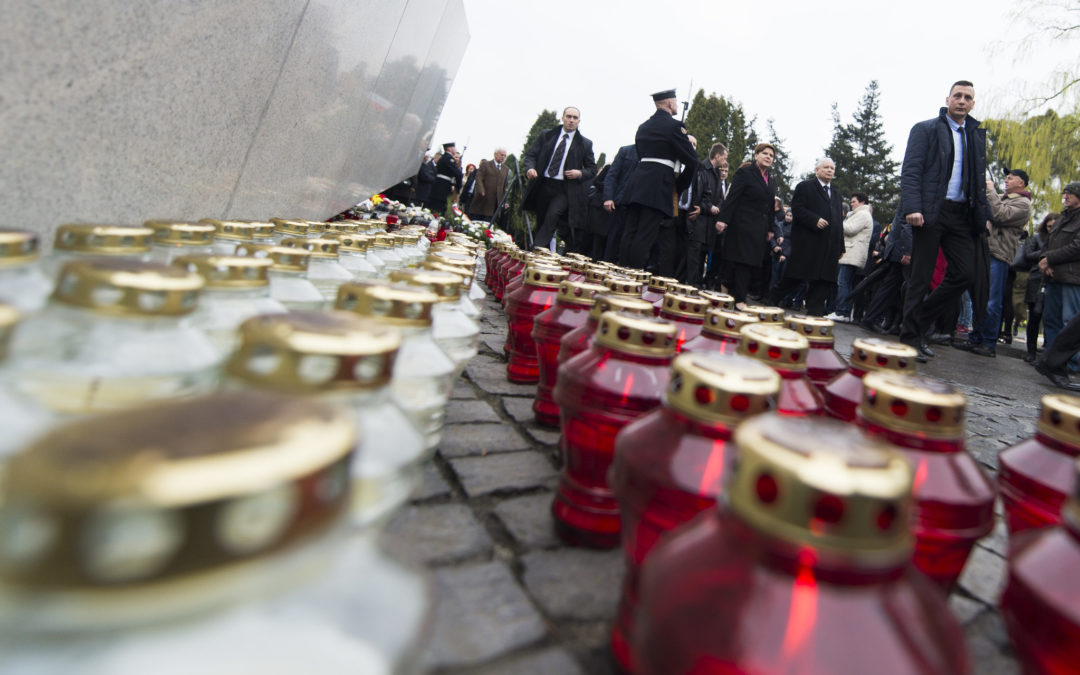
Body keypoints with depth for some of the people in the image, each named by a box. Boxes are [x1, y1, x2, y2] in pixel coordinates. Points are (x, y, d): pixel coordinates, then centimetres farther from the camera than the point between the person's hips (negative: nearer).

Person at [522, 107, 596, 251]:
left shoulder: (585, 144, 6)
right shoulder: (547, 135, 10)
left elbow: (592, 169, 11)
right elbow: (530, 154, 9)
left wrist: (580, 173, -10)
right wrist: (530, 168, -12)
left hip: (565, 189, -3)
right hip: (543, 185, 3)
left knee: (552, 215, -26)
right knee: (541, 222, 7)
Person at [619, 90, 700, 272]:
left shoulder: (643, 126, 17)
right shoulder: (674, 126, -5)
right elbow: (691, 160, -6)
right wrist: (680, 186, 7)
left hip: (637, 185, 7)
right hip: (658, 187, -7)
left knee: (630, 233, 8)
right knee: (645, 236, -8)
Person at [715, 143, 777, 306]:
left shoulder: (771, 182, 19)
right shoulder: (745, 173, -1)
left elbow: (770, 208, 23)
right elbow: (732, 198, -8)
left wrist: (770, 230, 17)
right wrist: (722, 219, -17)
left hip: (759, 230, 6)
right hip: (742, 225, -6)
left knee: (749, 263, 3)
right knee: (739, 261, -8)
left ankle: (740, 298, 7)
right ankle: (739, 298, -4)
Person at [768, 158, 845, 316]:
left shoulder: (836, 193, 23)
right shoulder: (804, 187, 4)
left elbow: (839, 219, 21)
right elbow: (796, 209, -8)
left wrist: (840, 246, 15)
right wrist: (815, 220, -20)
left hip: (829, 246, 6)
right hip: (807, 242, -6)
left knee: (823, 280, 1)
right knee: (795, 277, -4)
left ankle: (815, 313, 4)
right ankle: (772, 299, 13)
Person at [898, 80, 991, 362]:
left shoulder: (977, 135, 19)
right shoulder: (925, 129, 3)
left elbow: (979, 178, 20)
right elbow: (910, 171, -6)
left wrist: (984, 214, 9)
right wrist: (912, 208, -19)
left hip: (961, 213, 5)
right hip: (931, 211, -5)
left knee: (965, 273, -3)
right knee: (921, 277, -3)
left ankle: (920, 320, 11)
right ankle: (911, 338, 4)